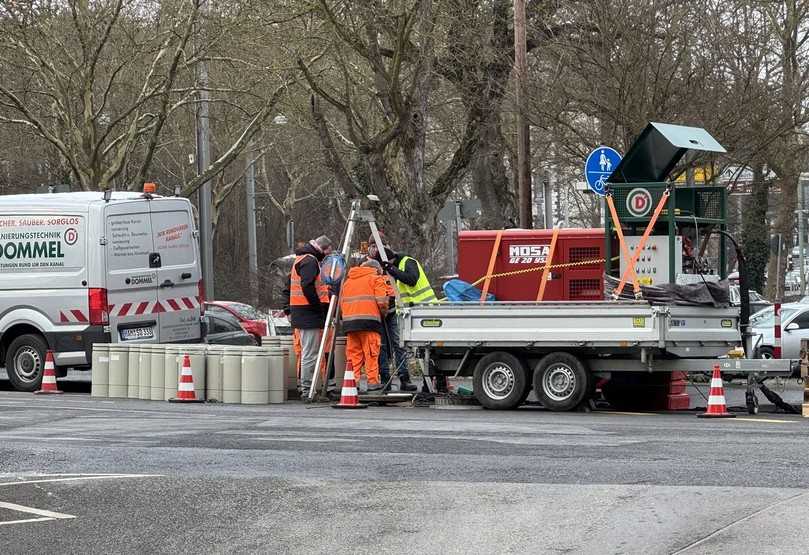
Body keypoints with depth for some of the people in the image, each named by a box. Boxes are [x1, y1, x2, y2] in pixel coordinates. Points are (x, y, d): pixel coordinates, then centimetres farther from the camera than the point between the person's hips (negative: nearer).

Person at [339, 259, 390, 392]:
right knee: (371, 352, -3)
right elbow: (381, 301, -5)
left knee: (353, 353, 8)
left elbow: (341, 302, 22)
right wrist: (383, 313, 12)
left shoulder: (348, 281, 24)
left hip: (348, 320, 5)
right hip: (369, 320, -5)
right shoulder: (376, 279, 6)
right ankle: (373, 381, -5)